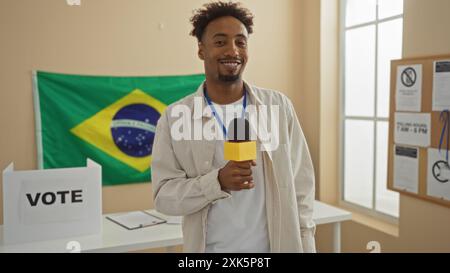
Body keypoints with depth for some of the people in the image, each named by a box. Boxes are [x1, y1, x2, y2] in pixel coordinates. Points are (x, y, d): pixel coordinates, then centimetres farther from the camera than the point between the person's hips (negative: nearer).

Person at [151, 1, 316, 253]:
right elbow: (163, 196, -9)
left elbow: (301, 184, 0)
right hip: (209, 248, -1)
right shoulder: (174, 118, -9)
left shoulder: (280, 106, -4)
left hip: (279, 245, 2)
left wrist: (305, 245, -3)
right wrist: (218, 181, -24)